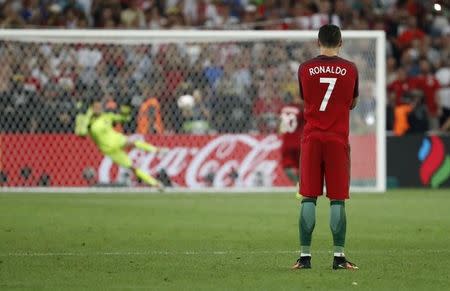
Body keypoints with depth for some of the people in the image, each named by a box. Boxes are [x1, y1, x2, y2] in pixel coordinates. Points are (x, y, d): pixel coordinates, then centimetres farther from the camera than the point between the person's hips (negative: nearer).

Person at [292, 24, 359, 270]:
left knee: (308, 199, 2)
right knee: (337, 200, 0)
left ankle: (305, 256, -1)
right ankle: (339, 257, -2)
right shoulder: (350, 69, 1)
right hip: (338, 139, -1)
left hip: (311, 139, 1)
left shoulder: (305, 69, 1)